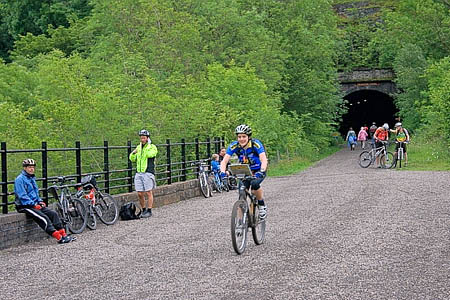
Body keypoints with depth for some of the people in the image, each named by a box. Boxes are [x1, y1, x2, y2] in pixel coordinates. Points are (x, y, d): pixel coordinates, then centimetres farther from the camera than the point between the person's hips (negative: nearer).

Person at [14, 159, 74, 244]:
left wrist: (40, 201, 11)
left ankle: (63, 234, -11)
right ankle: (59, 238, -29)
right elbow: (22, 196, -18)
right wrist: (34, 205, -20)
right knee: (43, 218, -25)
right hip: (25, 206, -9)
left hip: (35, 204, 9)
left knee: (53, 214, -8)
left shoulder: (32, 178, 19)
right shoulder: (20, 179, -10)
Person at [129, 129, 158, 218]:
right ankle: (143, 210, 16)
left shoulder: (152, 147, 1)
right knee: (140, 194, 3)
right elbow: (132, 159, 15)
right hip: (138, 173, 5)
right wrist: (133, 153, -4)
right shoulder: (138, 147, 18)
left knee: (148, 193, -3)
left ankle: (149, 211, 4)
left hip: (148, 173, -5)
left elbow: (150, 154, -21)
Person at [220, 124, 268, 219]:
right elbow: (224, 161, -22)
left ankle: (262, 205, -9)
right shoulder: (234, 146, -17)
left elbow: (264, 160, -35)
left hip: (258, 171, -3)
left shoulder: (256, 144, -25)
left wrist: (261, 172, -53)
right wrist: (223, 172, -41)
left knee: (254, 183, -32)